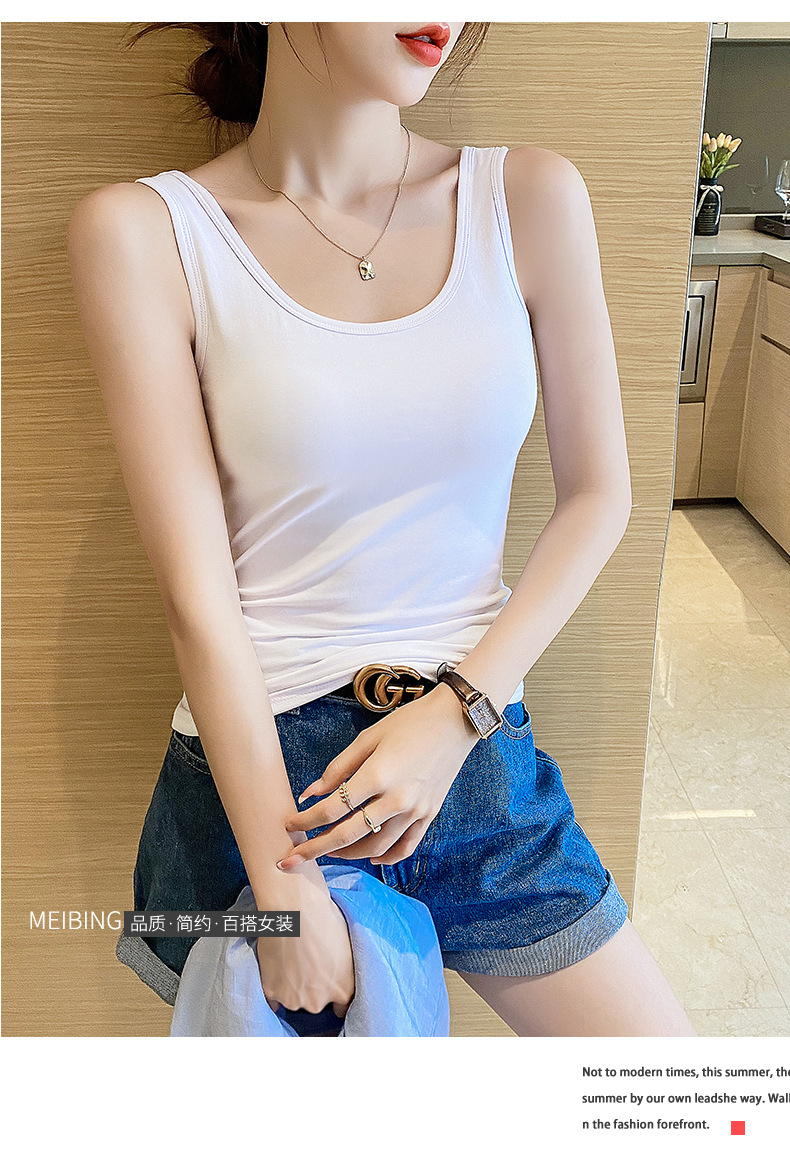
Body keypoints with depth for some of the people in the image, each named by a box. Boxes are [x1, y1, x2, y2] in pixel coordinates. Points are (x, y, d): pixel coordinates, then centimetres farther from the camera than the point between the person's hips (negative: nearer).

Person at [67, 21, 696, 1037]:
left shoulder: (531, 198, 0)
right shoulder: (143, 232, -8)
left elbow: (596, 495, 3)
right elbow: (198, 597, -12)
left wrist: (458, 712, -9)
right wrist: (285, 894, -12)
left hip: (478, 750, 3)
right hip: (255, 766, -2)